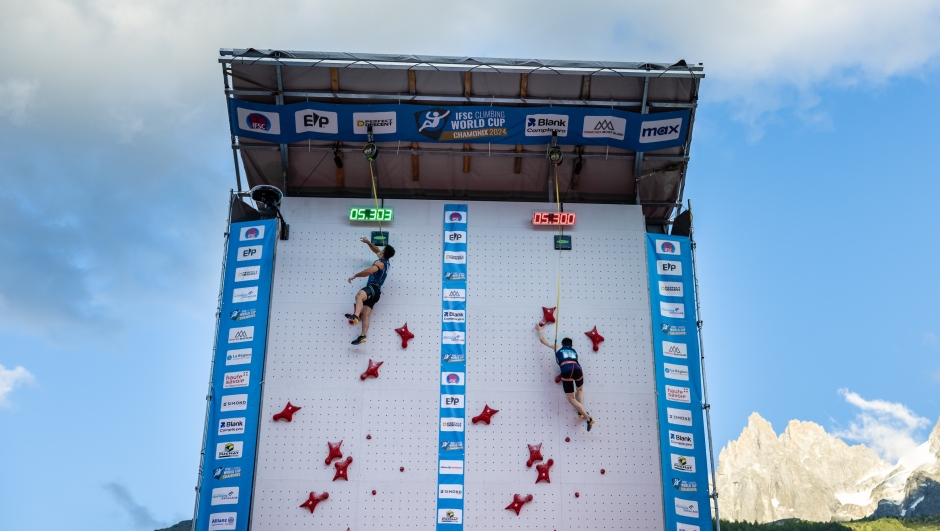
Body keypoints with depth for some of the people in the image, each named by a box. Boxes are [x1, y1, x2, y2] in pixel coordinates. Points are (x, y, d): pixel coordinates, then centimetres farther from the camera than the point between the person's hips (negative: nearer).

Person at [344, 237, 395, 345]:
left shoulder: (380, 263, -7)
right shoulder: (385, 262, 22)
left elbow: (368, 271, -24)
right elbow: (376, 251, 41)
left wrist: (354, 275, -14)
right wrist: (368, 242, 35)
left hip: (373, 288, -11)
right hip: (374, 291, 11)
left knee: (359, 294, -42)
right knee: (365, 315, 1)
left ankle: (355, 316, -66)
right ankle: (362, 336, -11)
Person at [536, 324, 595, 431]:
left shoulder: (557, 347, 28)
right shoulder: (574, 351, 34)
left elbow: (542, 340, 34)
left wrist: (539, 330, 52)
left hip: (566, 372, -3)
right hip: (577, 369, 3)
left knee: (571, 399, 7)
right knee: (580, 390, 34)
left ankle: (588, 418, -2)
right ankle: (581, 412, 18)